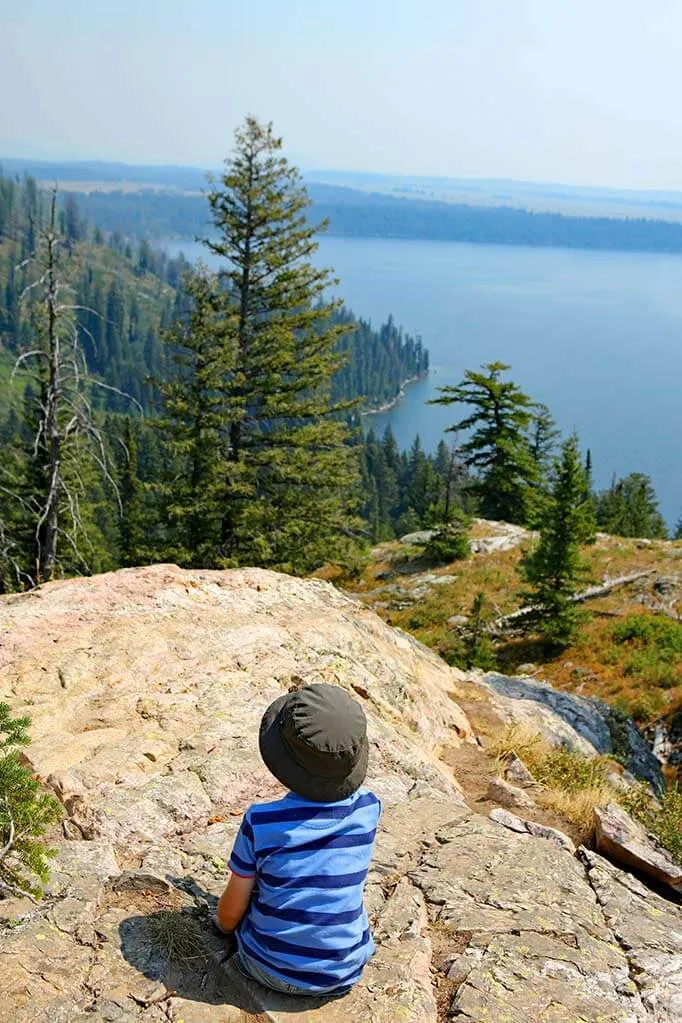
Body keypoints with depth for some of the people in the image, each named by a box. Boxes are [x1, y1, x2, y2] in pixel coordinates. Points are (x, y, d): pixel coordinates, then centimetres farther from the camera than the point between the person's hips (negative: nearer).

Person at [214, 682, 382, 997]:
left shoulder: (260, 822, -23)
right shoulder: (368, 810, -16)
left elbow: (232, 909, -8)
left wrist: (223, 924, 13)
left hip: (273, 970, -1)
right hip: (345, 973, 1)